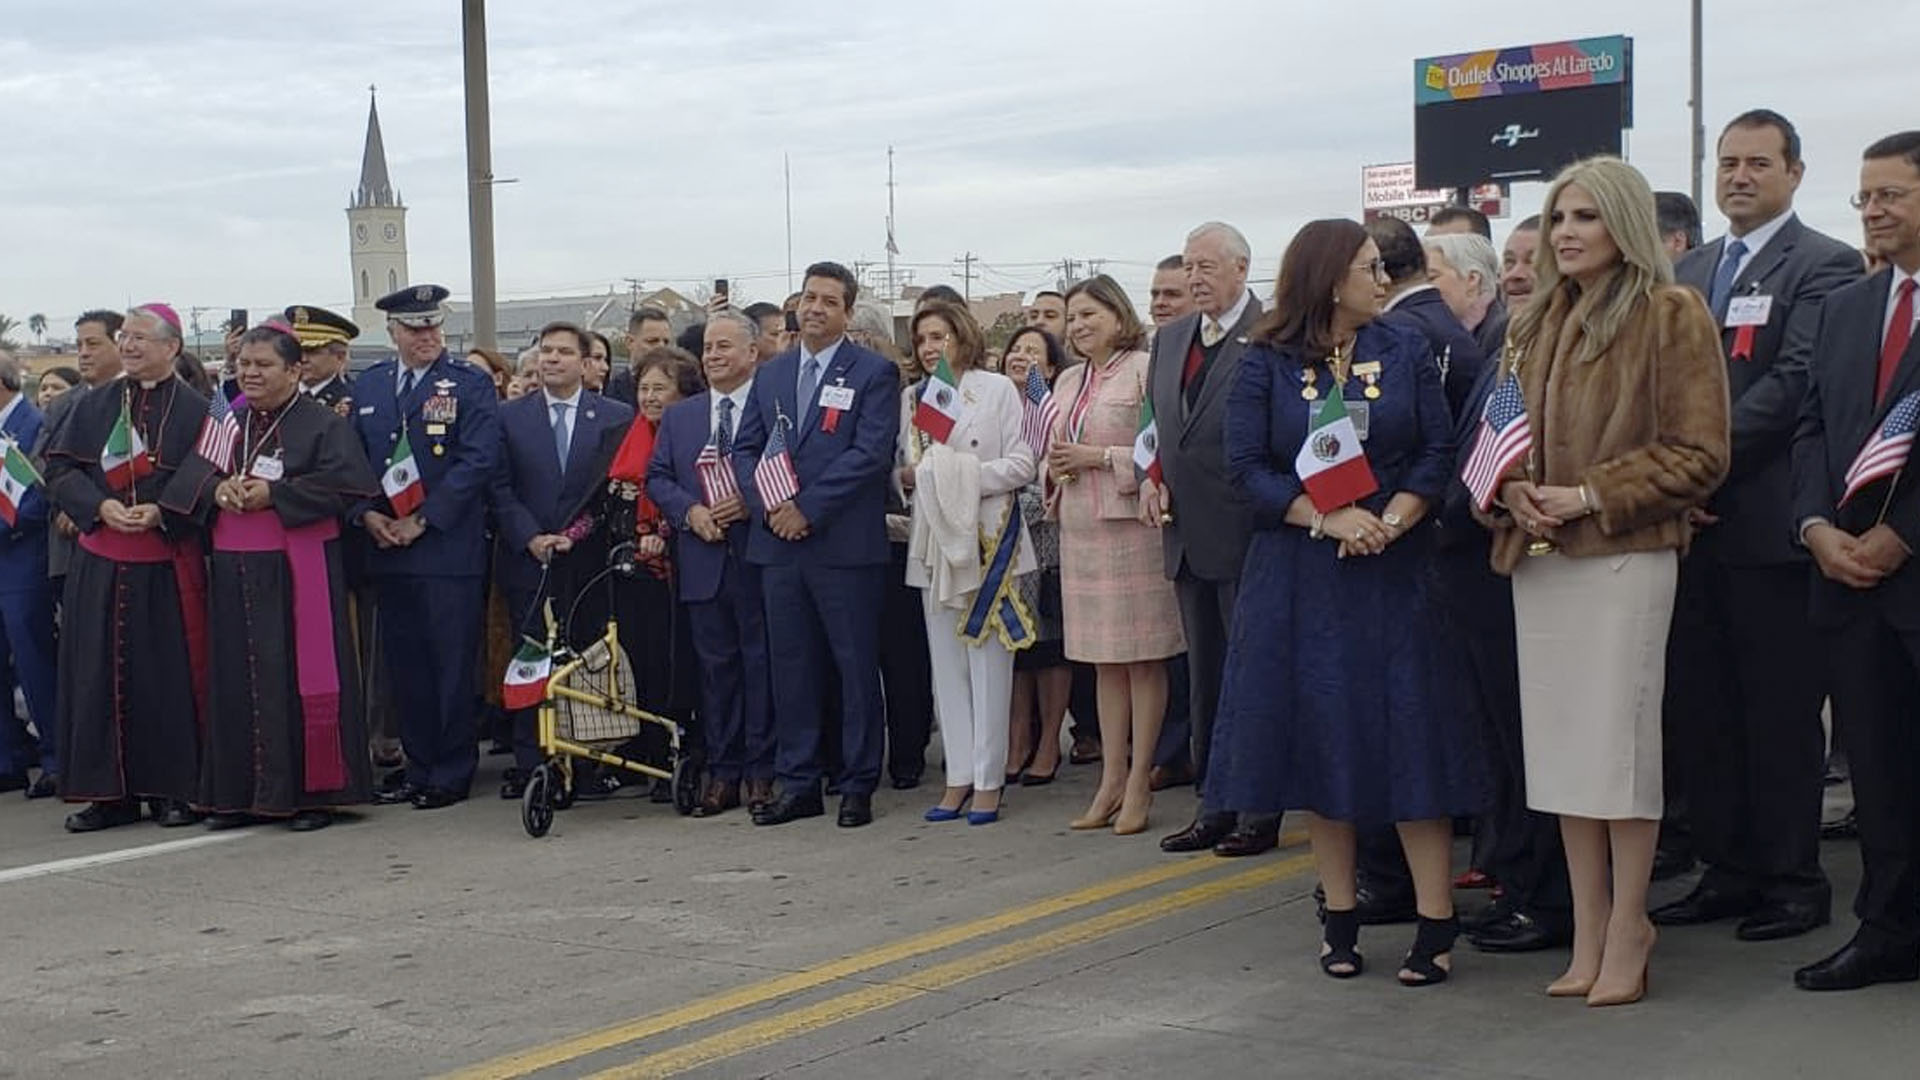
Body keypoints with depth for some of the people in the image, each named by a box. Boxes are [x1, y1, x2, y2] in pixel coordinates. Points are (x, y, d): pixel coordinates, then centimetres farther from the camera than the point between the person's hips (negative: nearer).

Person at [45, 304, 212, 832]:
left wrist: (161, 512, -19)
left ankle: (173, 788, 8)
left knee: (169, 675, -1)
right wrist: (100, 506, -12)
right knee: (100, 673, 3)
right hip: (100, 564, 4)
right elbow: (60, 470, 5)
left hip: (167, 564, -3)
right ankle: (109, 792, 10)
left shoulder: (195, 410, -1)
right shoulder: (95, 406, 10)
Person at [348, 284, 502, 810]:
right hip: (387, 549, 5)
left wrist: (423, 520, -13)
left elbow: (478, 461, -10)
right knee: (405, 663, 9)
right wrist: (367, 514, -2)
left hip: (449, 546, -5)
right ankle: (419, 767, 19)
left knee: (452, 664, -1)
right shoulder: (368, 386, 14)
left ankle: (452, 773, 8)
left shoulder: (470, 385, -1)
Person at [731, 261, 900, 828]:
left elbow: (871, 453, -12)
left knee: (857, 667, 1)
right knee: (790, 666, 8)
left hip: (845, 544, -5)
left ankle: (858, 785, 8)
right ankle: (797, 784, 16)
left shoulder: (874, 373, -1)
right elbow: (744, 449, 13)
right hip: (779, 545, 5)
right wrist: (770, 507, -5)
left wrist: (807, 507, -15)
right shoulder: (770, 375, 15)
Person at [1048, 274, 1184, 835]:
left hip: (1132, 522, -7)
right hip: (1080, 525, 7)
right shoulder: (1068, 382, 16)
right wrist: (1058, 467, 3)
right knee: (1104, 661, 10)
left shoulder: (1145, 370, -6)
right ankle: (1112, 779, 16)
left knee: (1143, 658, -1)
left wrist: (1101, 458, -15)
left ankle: (1138, 784, 3)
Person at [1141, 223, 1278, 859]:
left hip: (1244, 533, -8)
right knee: (1204, 679, 14)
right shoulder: (1170, 338, 14)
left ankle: (1260, 812, 10)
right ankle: (1213, 807, 23)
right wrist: (1149, 479, 4)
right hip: (1187, 534, 8)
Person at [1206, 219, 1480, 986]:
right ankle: (1340, 919, 14)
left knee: (1411, 737, -3)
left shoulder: (1404, 352, 5)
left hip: (1393, 570, 0)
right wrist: (1329, 519, -17)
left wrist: (1391, 522, -16)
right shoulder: (1266, 365, 1)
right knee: (1318, 740, 4)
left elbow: (1439, 449, 0)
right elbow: (1245, 467, -6)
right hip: (1298, 576, 0)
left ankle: (1436, 923, 1)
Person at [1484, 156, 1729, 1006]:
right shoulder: (1540, 321, 14)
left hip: (1625, 554, -6)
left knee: (1618, 736, -4)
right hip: (1539, 554, 6)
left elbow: (1699, 454, -8)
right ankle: (1589, 930, 14)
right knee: (1558, 741, 6)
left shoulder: (1672, 314, -4)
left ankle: (1626, 929, 7)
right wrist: (1514, 487, 0)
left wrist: (1592, 496, -15)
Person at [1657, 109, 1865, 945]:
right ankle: (1726, 870, 19)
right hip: (1693, 519, 7)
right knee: (1697, 705, 9)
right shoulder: (1688, 272, 18)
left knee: (1780, 710, 0)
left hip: (1767, 521, -7)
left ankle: (1793, 879, 10)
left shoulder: (1823, 266, -4)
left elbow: (1794, 382, -15)